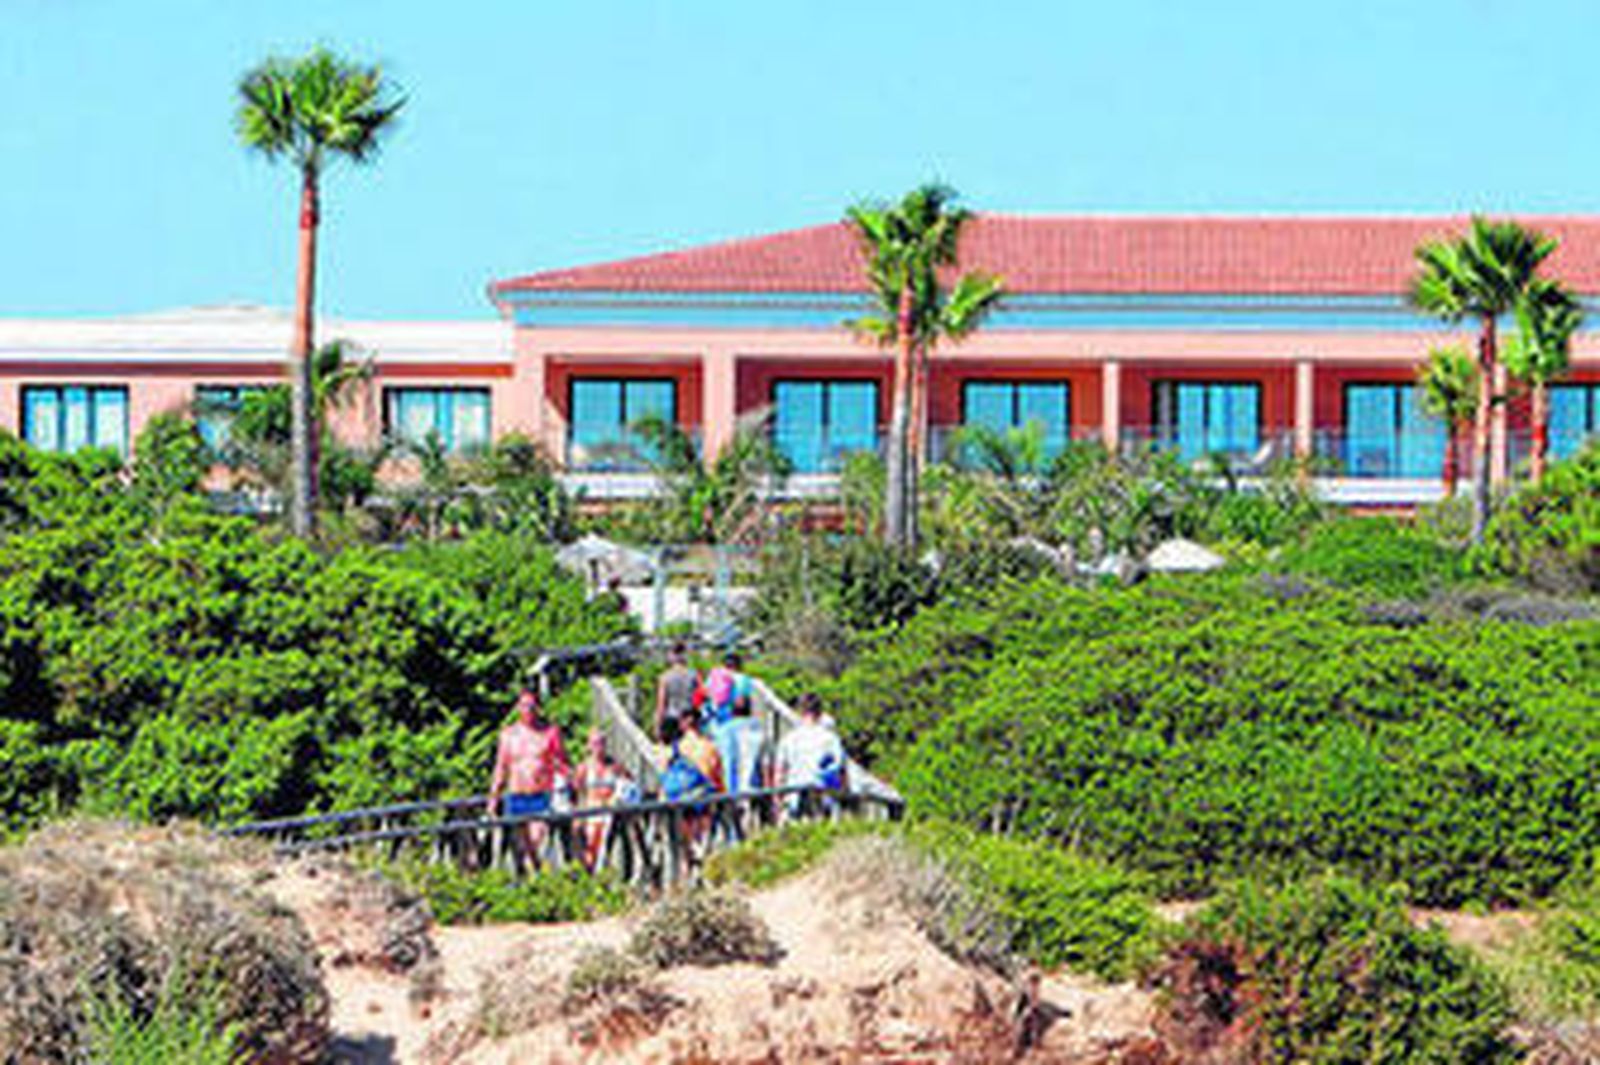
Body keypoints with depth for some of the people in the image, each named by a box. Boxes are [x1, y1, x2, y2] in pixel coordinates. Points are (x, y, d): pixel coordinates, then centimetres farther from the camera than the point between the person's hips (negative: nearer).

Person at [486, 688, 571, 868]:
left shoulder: (551, 732, 1)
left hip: (543, 797, -3)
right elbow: (501, 767, 14)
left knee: (537, 840, -21)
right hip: (517, 797, 3)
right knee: (527, 847, 4)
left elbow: (563, 766, 2)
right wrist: (493, 798, 10)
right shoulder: (508, 734, 10)